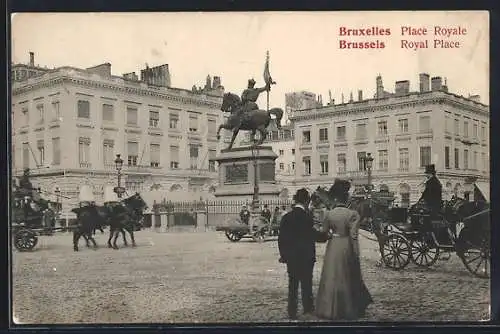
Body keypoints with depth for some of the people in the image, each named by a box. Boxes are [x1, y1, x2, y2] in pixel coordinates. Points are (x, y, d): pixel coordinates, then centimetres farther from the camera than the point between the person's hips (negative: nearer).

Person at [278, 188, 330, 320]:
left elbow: (281, 238, 3)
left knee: (292, 284, 11)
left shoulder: (286, 217, -1)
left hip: (290, 257, 4)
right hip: (306, 256, -4)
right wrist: (326, 235, 2)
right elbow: (312, 236, -13)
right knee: (306, 283, 12)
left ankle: (292, 313, 13)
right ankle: (308, 308, 23)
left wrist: (283, 254, 13)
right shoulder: (307, 217, -17)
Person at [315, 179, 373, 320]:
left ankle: (330, 309, 14)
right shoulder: (352, 214, -12)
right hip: (347, 247, -1)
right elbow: (353, 236, -12)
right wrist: (356, 254, -5)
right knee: (348, 278, 14)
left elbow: (324, 232, 2)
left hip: (333, 246, 1)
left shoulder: (328, 214, -6)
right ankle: (350, 309, 25)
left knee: (332, 277, 11)